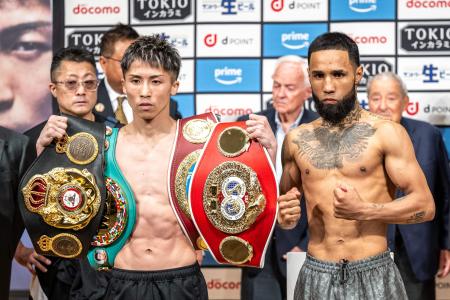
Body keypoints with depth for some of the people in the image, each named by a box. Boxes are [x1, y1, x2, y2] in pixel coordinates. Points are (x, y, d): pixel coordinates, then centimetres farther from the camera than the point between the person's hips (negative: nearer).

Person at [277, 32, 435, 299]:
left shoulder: (386, 133, -6)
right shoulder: (297, 140, 6)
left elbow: (425, 205, -7)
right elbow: (284, 203, 18)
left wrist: (365, 210, -19)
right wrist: (285, 217, -5)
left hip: (373, 275, -3)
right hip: (316, 275, 3)